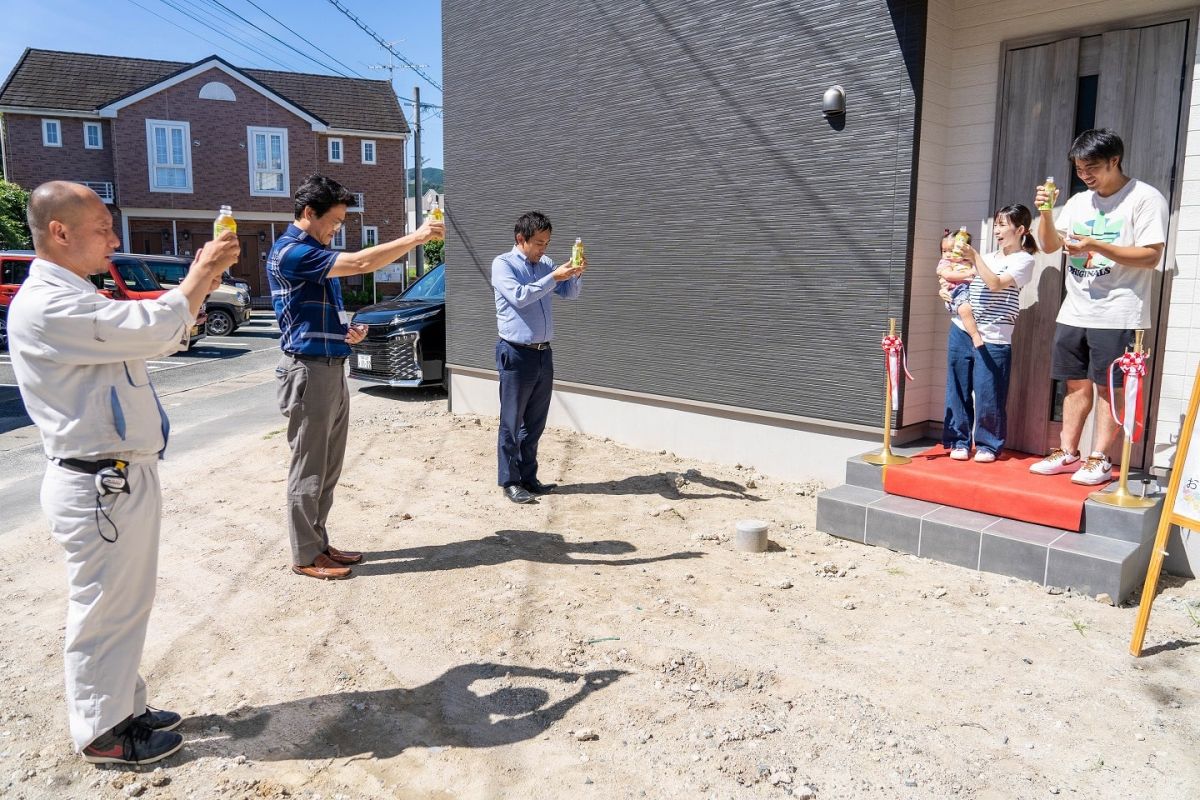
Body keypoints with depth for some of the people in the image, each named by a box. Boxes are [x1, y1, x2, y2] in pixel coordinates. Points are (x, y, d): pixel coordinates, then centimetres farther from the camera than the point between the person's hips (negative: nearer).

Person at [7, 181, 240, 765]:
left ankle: (124, 708, 34)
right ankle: (103, 734, 20)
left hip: (122, 477, 10)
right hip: (99, 486, -10)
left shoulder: (77, 298, 15)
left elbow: (162, 337, 20)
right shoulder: (46, 305, -19)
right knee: (104, 612, 4)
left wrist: (198, 287, 6)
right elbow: (154, 328, -27)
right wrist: (198, 279, -11)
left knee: (126, 605, 19)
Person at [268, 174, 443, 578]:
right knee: (308, 470, -1)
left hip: (332, 369, 10)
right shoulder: (290, 252, -14)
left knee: (327, 469, 14)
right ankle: (305, 556, 10)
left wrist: (350, 330, 4)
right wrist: (416, 237, -19)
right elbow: (360, 263, -24)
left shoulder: (316, 253, 17)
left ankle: (319, 543, 24)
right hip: (309, 372, -10)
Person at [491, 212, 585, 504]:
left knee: (535, 423, 13)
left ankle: (528, 477, 23)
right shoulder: (503, 264, -7)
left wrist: (576, 274, -8)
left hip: (543, 353, 6)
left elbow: (570, 293, 12)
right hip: (517, 354, -6)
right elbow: (519, 296, -22)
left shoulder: (545, 264, 12)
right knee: (511, 423, 1)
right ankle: (509, 482, 10)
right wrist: (553, 277, -25)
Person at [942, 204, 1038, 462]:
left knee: (988, 393, -3)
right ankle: (959, 440, 15)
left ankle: (988, 444, 12)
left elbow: (995, 283, -14)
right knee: (958, 389, 6)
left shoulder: (1023, 259, 0)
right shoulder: (987, 257, 18)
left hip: (992, 338, -5)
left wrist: (974, 257, -10)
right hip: (962, 329, 6)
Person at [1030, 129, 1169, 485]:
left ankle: (1099, 460, 4)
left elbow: (1151, 256, -12)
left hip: (1117, 314, -6)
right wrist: (1046, 213, -6)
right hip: (1074, 312, 6)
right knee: (1076, 383, 10)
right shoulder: (1079, 201, 14)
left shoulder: (1145, 198, -4)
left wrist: (1096, 246, -21)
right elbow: (1049, 246, 11)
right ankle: (1067, 453, 16)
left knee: (1108, 387, -2)